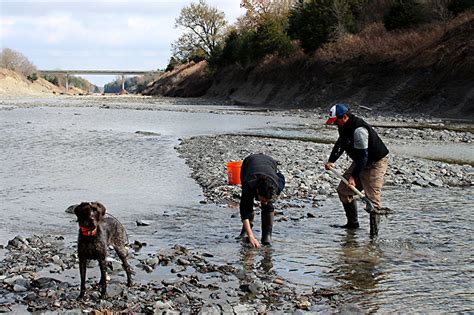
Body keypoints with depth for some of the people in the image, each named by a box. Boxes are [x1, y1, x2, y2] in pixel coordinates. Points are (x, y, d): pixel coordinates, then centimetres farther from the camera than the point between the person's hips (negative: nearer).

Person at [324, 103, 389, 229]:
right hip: (360, 162, 10)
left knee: (372, 197, -16)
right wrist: (331, 161, 5)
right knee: (343, 189, 9)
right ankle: (352, 223, 19)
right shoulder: (344, 127, 0)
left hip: (375, 163, -10)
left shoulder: (358, 130, -30)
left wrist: (353, 176, -31)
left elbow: (363, 156, -30)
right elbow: (340, 144, 17)